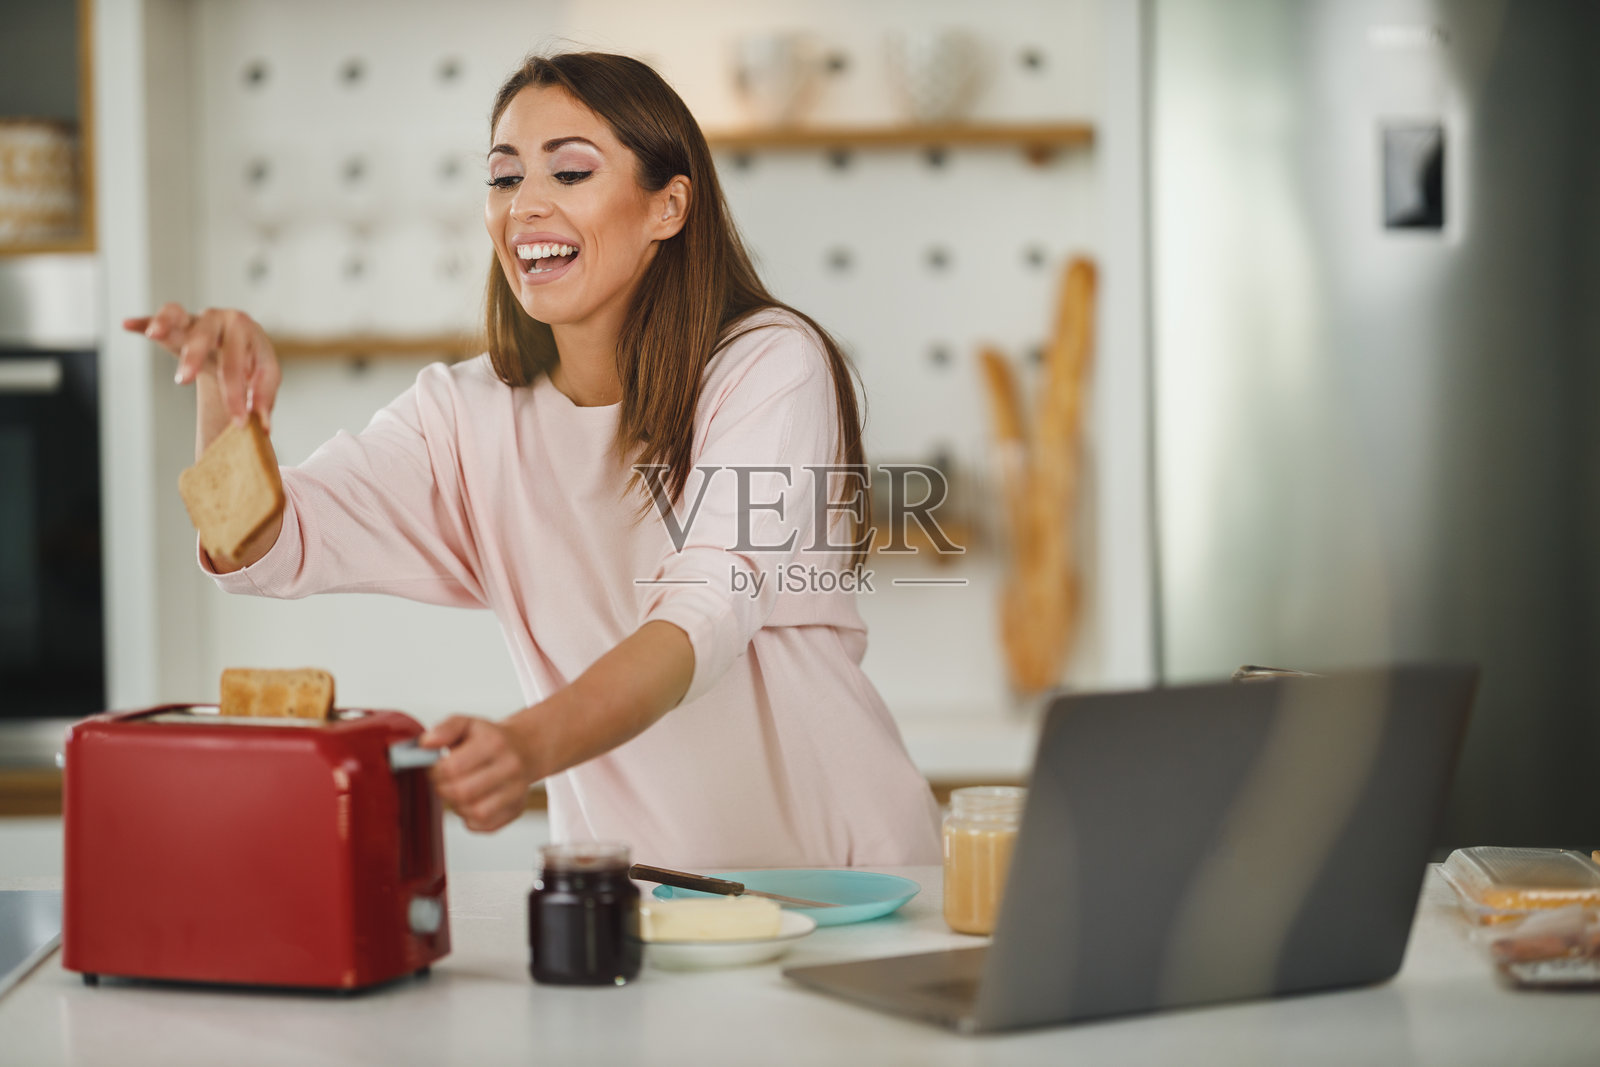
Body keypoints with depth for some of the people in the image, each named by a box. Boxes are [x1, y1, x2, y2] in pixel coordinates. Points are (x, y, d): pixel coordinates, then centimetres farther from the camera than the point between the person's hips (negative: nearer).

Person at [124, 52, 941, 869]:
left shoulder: (772, 365, -8)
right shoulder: (468, 415, 6)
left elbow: (704, 619, -23)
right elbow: (267, 548, -6)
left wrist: (529, 746, -41)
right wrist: (229, 396, -27)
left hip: (843, 869, -3)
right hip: (630, 891, 3)